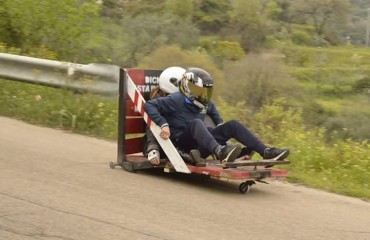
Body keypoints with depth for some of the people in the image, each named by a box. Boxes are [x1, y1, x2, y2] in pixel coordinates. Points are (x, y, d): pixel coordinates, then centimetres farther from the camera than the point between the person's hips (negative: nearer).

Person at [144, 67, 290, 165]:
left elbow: (212, 110, 38)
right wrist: (164, 125, -26)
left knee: (232, 125, -4)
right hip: (181, 143, -7)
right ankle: (219, 152, -62)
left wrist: (220, 126, 22)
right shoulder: (176, 100, -8)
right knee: (196, 123, -36)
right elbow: (149, 105, -15)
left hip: (200, 146, 7)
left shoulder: (205, 104, 14)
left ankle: (266, 151, -15)